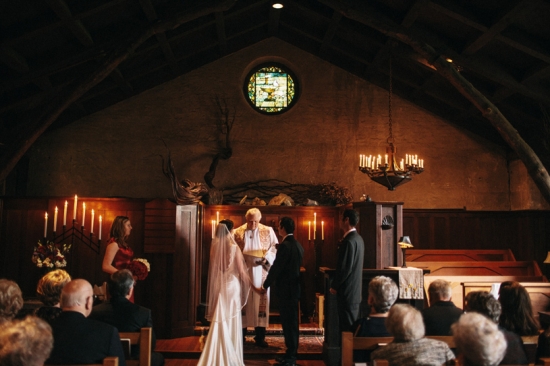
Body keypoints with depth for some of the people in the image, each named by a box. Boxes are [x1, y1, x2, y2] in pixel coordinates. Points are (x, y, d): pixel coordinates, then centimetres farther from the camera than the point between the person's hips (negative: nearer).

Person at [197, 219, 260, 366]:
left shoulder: (214, 246, -2)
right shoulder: (233, 247, -13)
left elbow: (213, 268, 5)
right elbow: (242, 271, -10)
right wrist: (254, 287, 0)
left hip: (218, 286, 4)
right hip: (231, 286, -4)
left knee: (219, 321, 12)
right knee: (231, 321, 7)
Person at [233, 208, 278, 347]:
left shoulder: (268, 231, 1)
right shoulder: (238, 232, 2)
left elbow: (275, 249, 2)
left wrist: (266, 259, -14)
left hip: (261, 272, 0)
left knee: (261, 301, 1)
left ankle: (260, 337, 10)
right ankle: (241, 334, 15)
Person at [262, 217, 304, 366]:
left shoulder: (284, 246, -17)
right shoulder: (298, 245, 10)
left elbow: (276, 268, -16)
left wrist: (265, 285, -5)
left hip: (285, 289, -9)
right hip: (294, 288, 9)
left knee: (288, 322, -3)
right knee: (292, 322, 14)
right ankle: (291, 354, 23)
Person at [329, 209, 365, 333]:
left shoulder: (349, 241, -19)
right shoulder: (358, 238, 11)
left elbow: (345, 268, -21)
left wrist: (334, 286, -11)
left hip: (347, 291, -10)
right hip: (355, 290, 10)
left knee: (347, 327, -4)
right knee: (352, 326, 15)